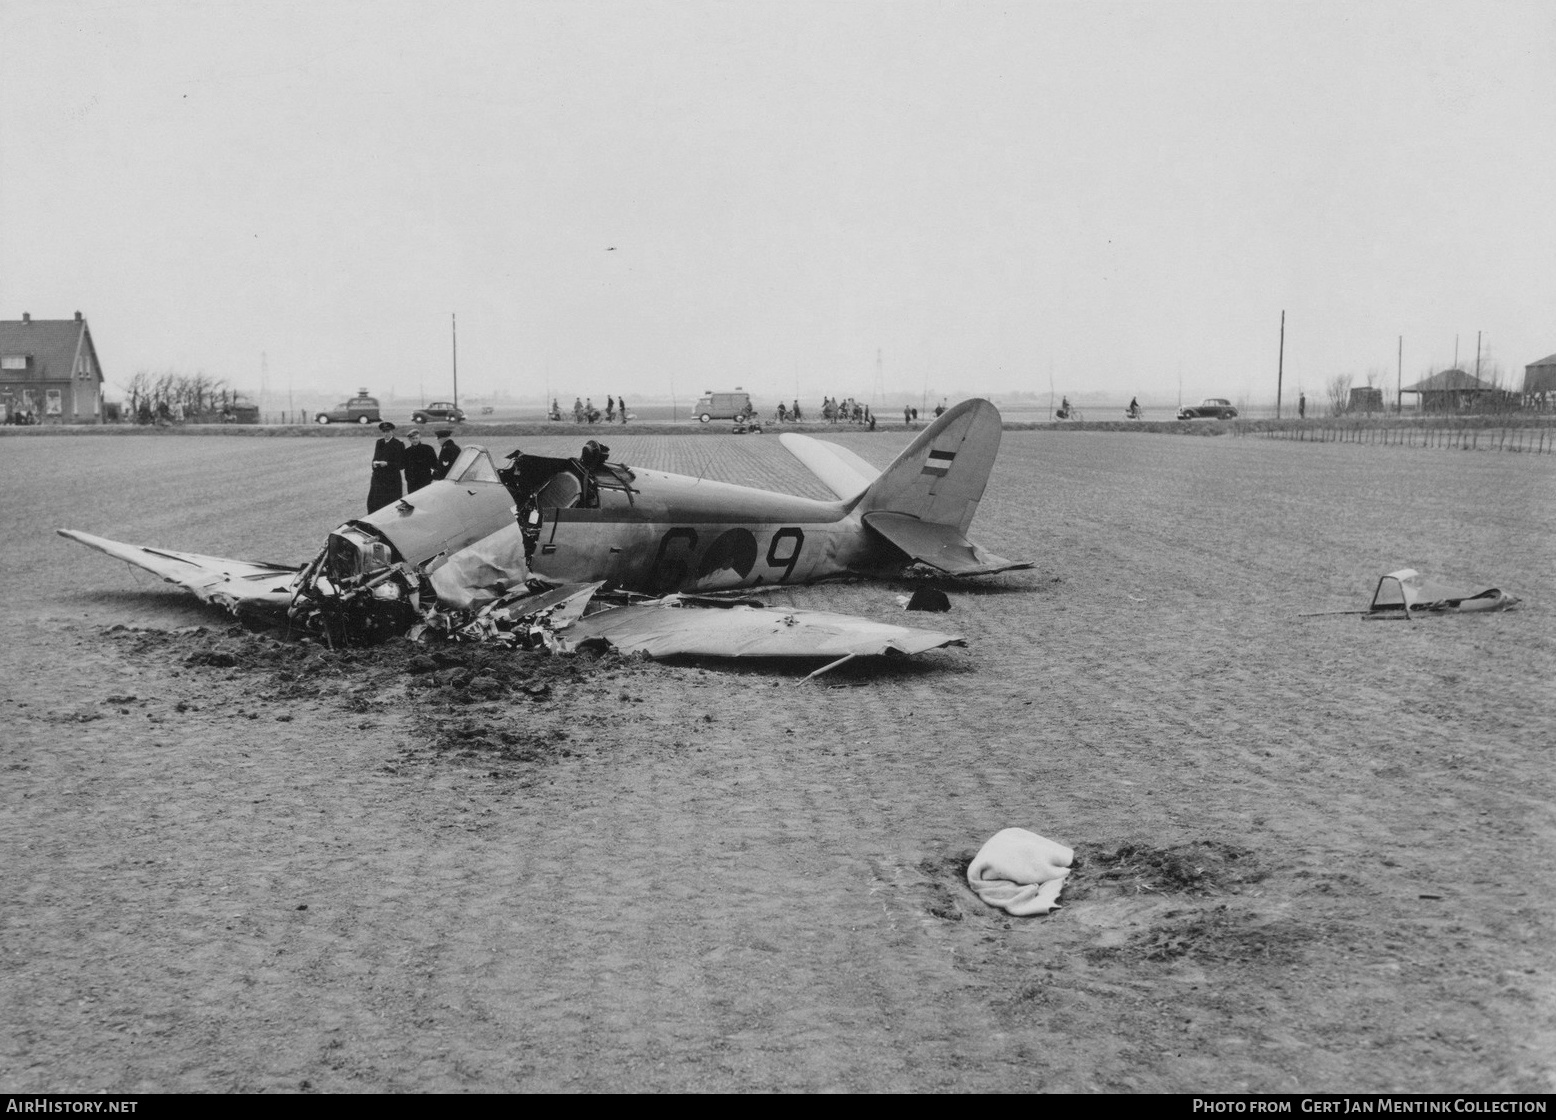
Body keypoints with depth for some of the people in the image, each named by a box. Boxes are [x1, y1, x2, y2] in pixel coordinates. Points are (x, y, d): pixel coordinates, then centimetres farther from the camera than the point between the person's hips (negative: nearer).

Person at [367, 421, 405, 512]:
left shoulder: (398, 444, -4)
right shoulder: (379, 442, 14)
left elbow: (401, 464, -6)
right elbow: (375, 457, 20)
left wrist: (387, 464, -19)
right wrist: (375, 462, -4)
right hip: (378, 477, 5)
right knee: (373, 503, 1)